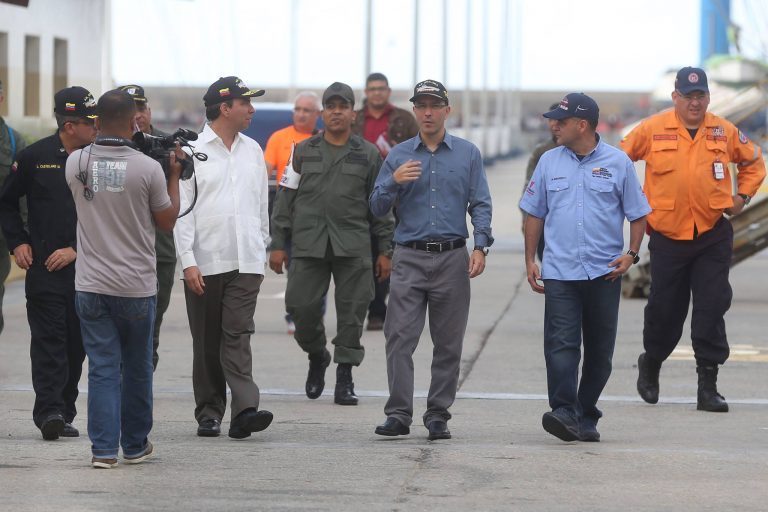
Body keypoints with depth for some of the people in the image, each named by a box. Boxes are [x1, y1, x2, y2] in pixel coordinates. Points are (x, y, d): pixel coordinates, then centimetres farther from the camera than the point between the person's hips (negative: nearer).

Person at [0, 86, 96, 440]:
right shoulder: (34, 157, 1)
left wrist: (77, 249, -5)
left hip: (85, 266, 2)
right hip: (44, 266, -2)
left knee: (77, 343, 5)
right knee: (49, 338, -10)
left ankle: (64, 412, 13)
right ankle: (49, 411, -16)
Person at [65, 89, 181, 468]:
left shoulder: (76, 163, -4)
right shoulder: (147, 168, -13)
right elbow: (167, 221, 0)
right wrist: (174, 176, 10)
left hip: (90, 286, 2)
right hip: (136, 285, -2)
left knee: (102, 368, 3)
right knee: (137, 368, 13)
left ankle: (104, 448, -3)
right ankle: (135, 445, 23)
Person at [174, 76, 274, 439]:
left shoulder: (252, 151, 12)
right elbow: (181, 210, -6)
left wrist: (262, 250, 17)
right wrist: (188, 261, -12)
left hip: (245, 261, 2)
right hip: (204, 262, -2)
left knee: (238, 336, -8)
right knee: (206, 343, 5)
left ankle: (245, 410, -19)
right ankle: (209, 413, 12)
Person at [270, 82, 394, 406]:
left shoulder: (367, 155, 8)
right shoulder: (304, 152, 10)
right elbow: (286, 199, 10)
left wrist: (385, 250, 4)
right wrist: (278, 244, 4)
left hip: (353, 246, -1)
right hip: (308, 244, 1)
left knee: (351, 312, -2)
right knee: (301, 306, -6)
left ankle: (344, 379, 6)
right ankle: (316, 356, 22)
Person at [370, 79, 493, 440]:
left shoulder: (467, 154, 8)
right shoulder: (399, 155, 9)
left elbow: (480, 205, 5)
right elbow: (377, 207, 8)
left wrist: (480, 247, -8)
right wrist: (394, 182, -12)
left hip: (452, 258, 0)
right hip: (409, 258, 0)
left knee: (448, 343, 3)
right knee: (400, 338, -9)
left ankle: (438, 416, 9)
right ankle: (398, 414, -8)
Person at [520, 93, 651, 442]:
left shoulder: (617, 163, 1)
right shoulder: (550, 162, 8)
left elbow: (637, 214, 7)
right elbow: (535, 213, 15)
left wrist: (631, 254, -6)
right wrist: (530, 260, 9)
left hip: (604, 272, 0)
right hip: (559, 272, 0)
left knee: (599, 351, 6)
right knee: (561, 344, -14)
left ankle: (586, 416, 16)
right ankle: (564, 412, -22)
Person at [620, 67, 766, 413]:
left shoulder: (724, 132, 4)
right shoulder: (653, 130, -3)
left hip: (713, 234, 1)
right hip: (667, 235, -1)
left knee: (712, 308, -6)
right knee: (665, 309, 7)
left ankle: (708, 385, -3)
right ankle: (651, 364, 35)